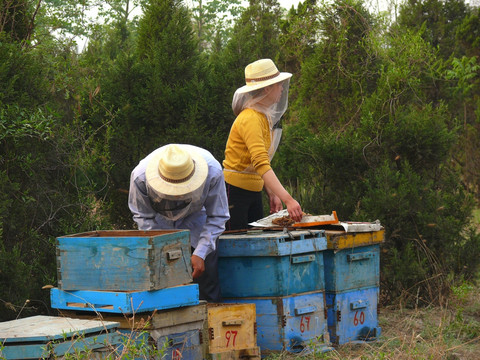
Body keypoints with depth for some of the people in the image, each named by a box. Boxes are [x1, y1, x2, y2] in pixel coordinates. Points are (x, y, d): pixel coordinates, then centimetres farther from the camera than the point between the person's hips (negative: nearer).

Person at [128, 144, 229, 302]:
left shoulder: (213, 172, -35)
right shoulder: (140, 176, -35)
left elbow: (217, 216, -19)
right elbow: (143, 216, -15)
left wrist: (200, 253, -27)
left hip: (196, 218, 0)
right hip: (159, 221, 0)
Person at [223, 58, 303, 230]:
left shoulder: (266, 117, 10)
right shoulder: (250, 119, -20)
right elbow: (261, 164, -31)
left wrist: (272, 194, 5)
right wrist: (288, 199, -38)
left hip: (253, 191, 9)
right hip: (234, 189, -9)